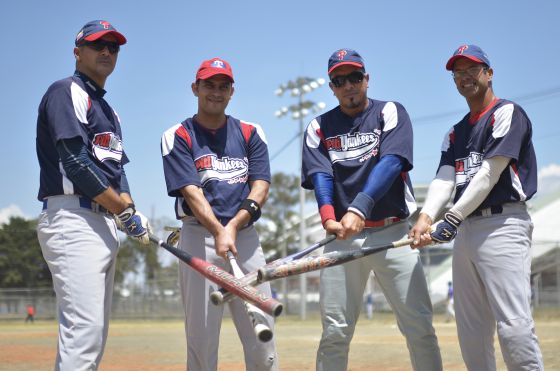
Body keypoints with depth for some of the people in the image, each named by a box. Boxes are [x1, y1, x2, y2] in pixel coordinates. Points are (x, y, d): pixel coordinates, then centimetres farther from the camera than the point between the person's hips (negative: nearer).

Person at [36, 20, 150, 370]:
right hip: (74, 219, -10)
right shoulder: (67, 92, -4)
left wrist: (130, 212, 0)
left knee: (96, 333, 8)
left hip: (105, 222, 10)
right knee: (84, 329, -19)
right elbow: (75, 163, -15)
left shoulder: (107, 109, 25)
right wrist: (126, 210, -12)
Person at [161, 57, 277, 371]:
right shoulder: (178, 137, 4)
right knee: (201, 338, -4)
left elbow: (261, 186, 2)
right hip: (200, 237, -3)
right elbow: (190, 191, -9)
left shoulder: (251, 133, 13)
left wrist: (234, 225, -14)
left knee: (262, 339, 1)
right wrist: (218, 232, -25)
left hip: (247, 237, 3)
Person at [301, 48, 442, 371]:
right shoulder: (320, 127, 12)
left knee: (419, 326, -6)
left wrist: (359, 208, -28)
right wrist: (328, 215, -25)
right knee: (335, 331, 0)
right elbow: (320, 175, -3)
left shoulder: (390, 112, 4)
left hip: (394, 232, -2)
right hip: (342, 236, 2)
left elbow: (391, 163, -12)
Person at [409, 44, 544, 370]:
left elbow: (489, 174, -11)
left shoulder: (508, 113, 0)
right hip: (466, 231, 8)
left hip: (503, 224, -8)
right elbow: (444, 180, 7)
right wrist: (427, 216, -13)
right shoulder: (456, 133, 22)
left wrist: (453, 218, -17)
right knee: (471, 333, 6)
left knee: (513, 326, -18)